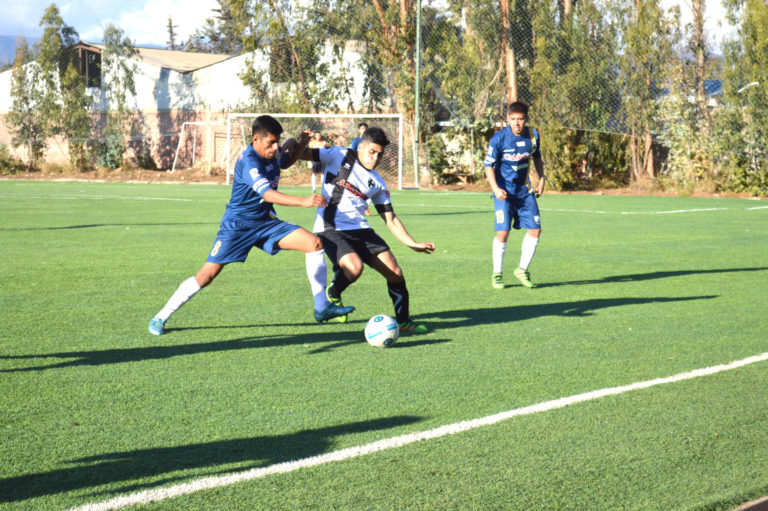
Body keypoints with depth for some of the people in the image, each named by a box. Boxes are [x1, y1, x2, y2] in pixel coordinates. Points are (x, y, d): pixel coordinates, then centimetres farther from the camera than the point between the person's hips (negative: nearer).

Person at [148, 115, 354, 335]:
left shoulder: (272, 154, -1)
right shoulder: (248, 162, -26)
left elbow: (285, 163, 26)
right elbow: (268, 194, -39)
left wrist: (300, 146, 6)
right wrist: (304, 201, -50)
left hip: (265, 222, 7)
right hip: (237, 225, -7)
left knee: (315, 243, -8)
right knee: (207, 275, -12)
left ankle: (322, 307, 0)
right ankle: (161, 317, 4)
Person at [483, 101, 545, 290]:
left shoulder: (533, 135, -1)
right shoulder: (499, 138, -15)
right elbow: (488, 164, -10)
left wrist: (541, 179, 10)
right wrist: (495, 188, -21)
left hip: (525, 190, 4)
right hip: (504, 192, -4)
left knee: (535, 230, 0)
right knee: (503, 232, -10)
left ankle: (522, 269, 18)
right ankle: (496, 274, 7)